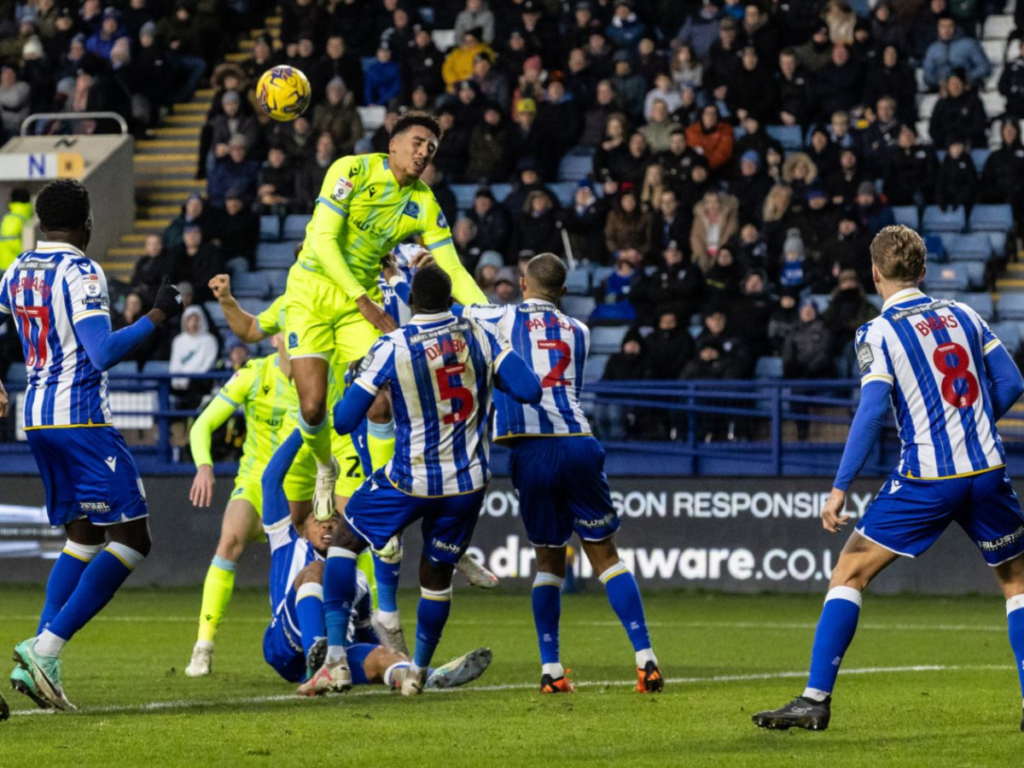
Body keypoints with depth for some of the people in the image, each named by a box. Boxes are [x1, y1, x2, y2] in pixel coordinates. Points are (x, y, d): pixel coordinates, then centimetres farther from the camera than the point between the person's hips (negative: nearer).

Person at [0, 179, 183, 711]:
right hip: (81, 418, -8)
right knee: (130, 540, -6)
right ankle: (44, 648, -17)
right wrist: (156, 317, -17)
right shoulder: (81, 274, -13)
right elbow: (103, 353, -22)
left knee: (82, 536, 18)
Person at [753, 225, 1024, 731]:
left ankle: (815, 699, -3)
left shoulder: (878, 333, -4)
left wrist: (840, 488, -12)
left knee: (849, 573, 4)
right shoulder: (962, 315, 10)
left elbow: (872, 411, -14)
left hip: (926, 478, -4)